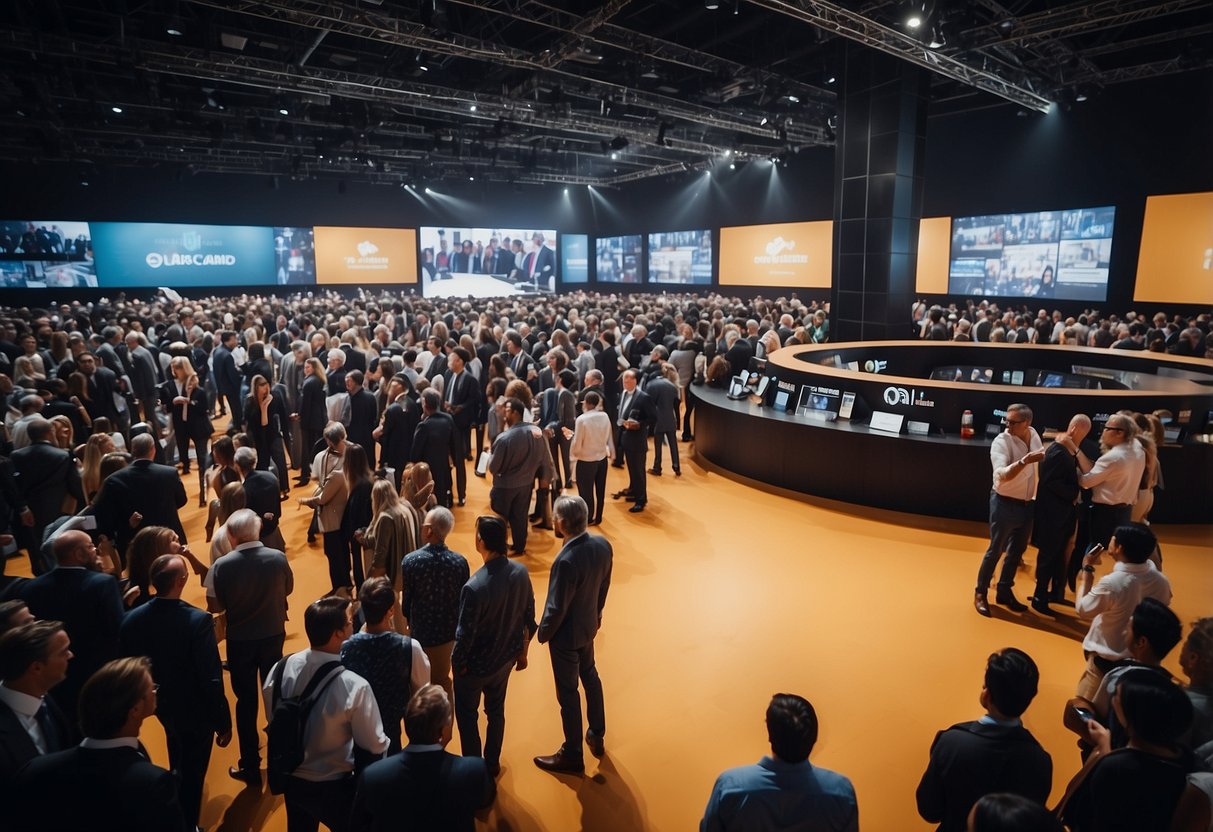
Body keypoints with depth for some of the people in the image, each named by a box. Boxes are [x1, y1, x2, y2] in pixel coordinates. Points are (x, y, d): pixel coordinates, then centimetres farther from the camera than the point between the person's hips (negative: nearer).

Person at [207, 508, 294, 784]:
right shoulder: (278, 558, -16)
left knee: (246, 701, 13)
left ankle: (251, 766, 22)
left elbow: (215, 606, -10)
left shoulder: (222, 566, -21)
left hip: (240, 640, -2)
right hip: (273, 636, 2)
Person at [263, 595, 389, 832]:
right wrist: (386, 744, 2)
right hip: (333, 788, -5)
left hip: (291, 779, 5)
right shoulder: (354, 686, -33)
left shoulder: (279, 670, -17)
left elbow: (273, 721, 1)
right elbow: (375, 746, -20)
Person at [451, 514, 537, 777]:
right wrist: (523, 652, 13)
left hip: (477, 665, -5)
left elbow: (465, 635, -23)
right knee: (496, 711, 26)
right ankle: (492, 764, 45)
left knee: (466, 716, 20)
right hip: (507, 657, 6)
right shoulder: (520, 572, -15)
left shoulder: (475, 587, -34)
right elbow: (529, 618, -3)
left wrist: (457, 664, -3)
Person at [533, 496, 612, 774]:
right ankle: (597, 736, 48)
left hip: (567, 634, -7)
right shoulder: (603, 545, -14)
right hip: (590, 625, 7)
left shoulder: (566, 561, -36)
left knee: (568, 692, 12)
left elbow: (556, 608, -25)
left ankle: (572, 755, 32)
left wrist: (543, 633, -6)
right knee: (589, 675, 28)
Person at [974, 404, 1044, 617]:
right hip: (1005, 504, -6)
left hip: (1027, 505, 6)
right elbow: (1001, 475, -34)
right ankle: (980, 593, 18)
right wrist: (1025, 461, -46)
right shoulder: (1001, 442, -21)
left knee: (1016, 551, 16)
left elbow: (1038, 466, 13)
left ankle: (1005, 592, 31)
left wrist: (1036, 497, 13)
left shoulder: (1034, 435, -2)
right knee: (995, 550, 3)